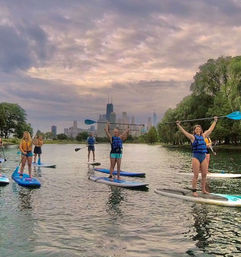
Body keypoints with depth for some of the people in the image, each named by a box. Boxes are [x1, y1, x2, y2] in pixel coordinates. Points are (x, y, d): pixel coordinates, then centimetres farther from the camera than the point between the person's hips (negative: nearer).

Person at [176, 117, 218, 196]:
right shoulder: (192, 137, 1)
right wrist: (178, 125, -12)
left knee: (204, 174, 8)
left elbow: (210, 129, 21)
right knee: (196, 175, -4)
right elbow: (184, 132, -6)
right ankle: (194, 191, 3)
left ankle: (203, 189, 21)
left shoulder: (203, 136, 13)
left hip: (204, 157, 5)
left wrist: (215, 121, 26)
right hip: (196, 157, -5)